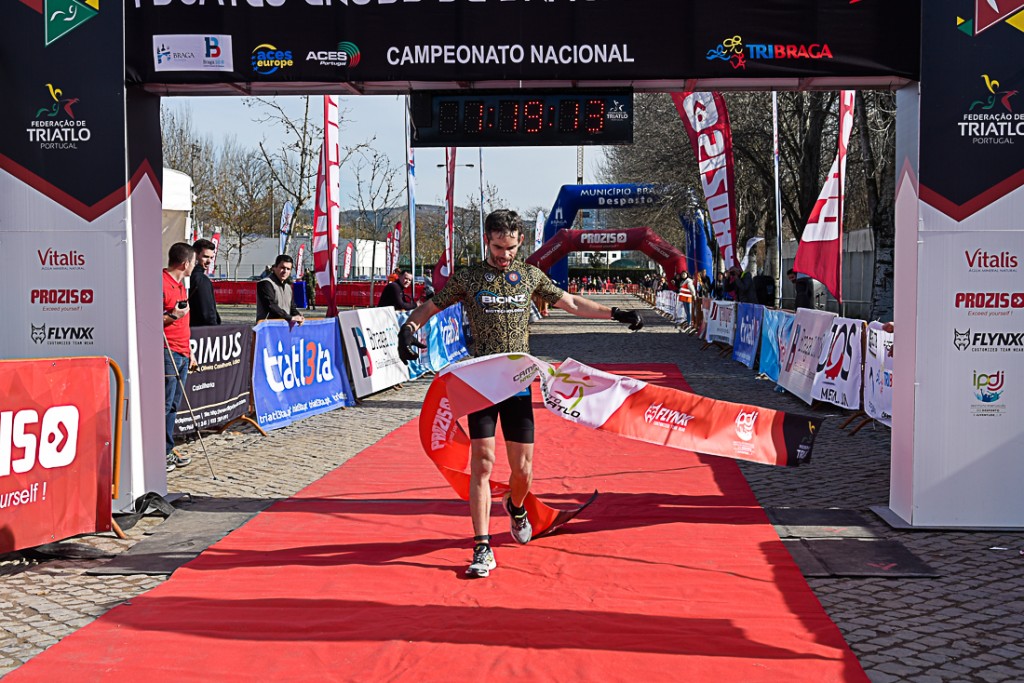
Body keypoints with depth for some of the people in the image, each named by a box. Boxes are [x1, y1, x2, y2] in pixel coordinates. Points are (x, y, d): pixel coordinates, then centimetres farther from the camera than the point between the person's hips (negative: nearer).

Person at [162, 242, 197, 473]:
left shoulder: (180, 284, 19)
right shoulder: (162, 283, -11)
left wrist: (189, 351, 24)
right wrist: (172, 316, -23)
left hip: (181, 354, 9)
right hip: (167, 352, -9)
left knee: (173, 405, 11)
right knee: (164, 405, -8)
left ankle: (167, 451, 17)